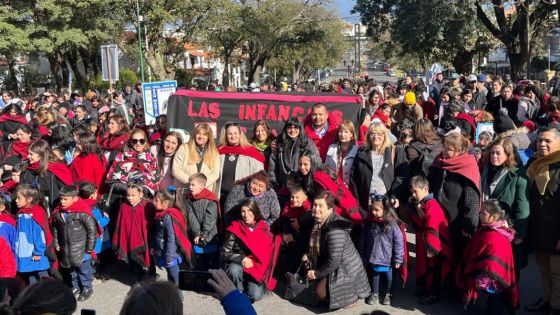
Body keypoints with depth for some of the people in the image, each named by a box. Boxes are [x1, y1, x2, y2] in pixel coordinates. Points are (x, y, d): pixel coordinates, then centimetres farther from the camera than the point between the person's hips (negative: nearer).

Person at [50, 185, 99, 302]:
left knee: (84, 269, 7)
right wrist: (57, 244, 12)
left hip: (81, 249, -6)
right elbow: (55, 229, 14)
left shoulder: (82, 213, -20)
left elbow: (92, 230, -15)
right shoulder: (58, 213, -1)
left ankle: (87, 288, 24)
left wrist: (89, 247, -11)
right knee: (72, 269, 20)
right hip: (66, 249, 6)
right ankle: (76, 287, 37)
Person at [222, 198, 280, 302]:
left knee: (256, 295, -22)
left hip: (257, 269, 1)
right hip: (237, 265, 0)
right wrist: (242, 259, -25)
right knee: (234, 270, -35)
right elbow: (225, 253, -10)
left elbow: (269, 252, 8)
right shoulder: (235, 229, -7)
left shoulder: (264, 230, -1)